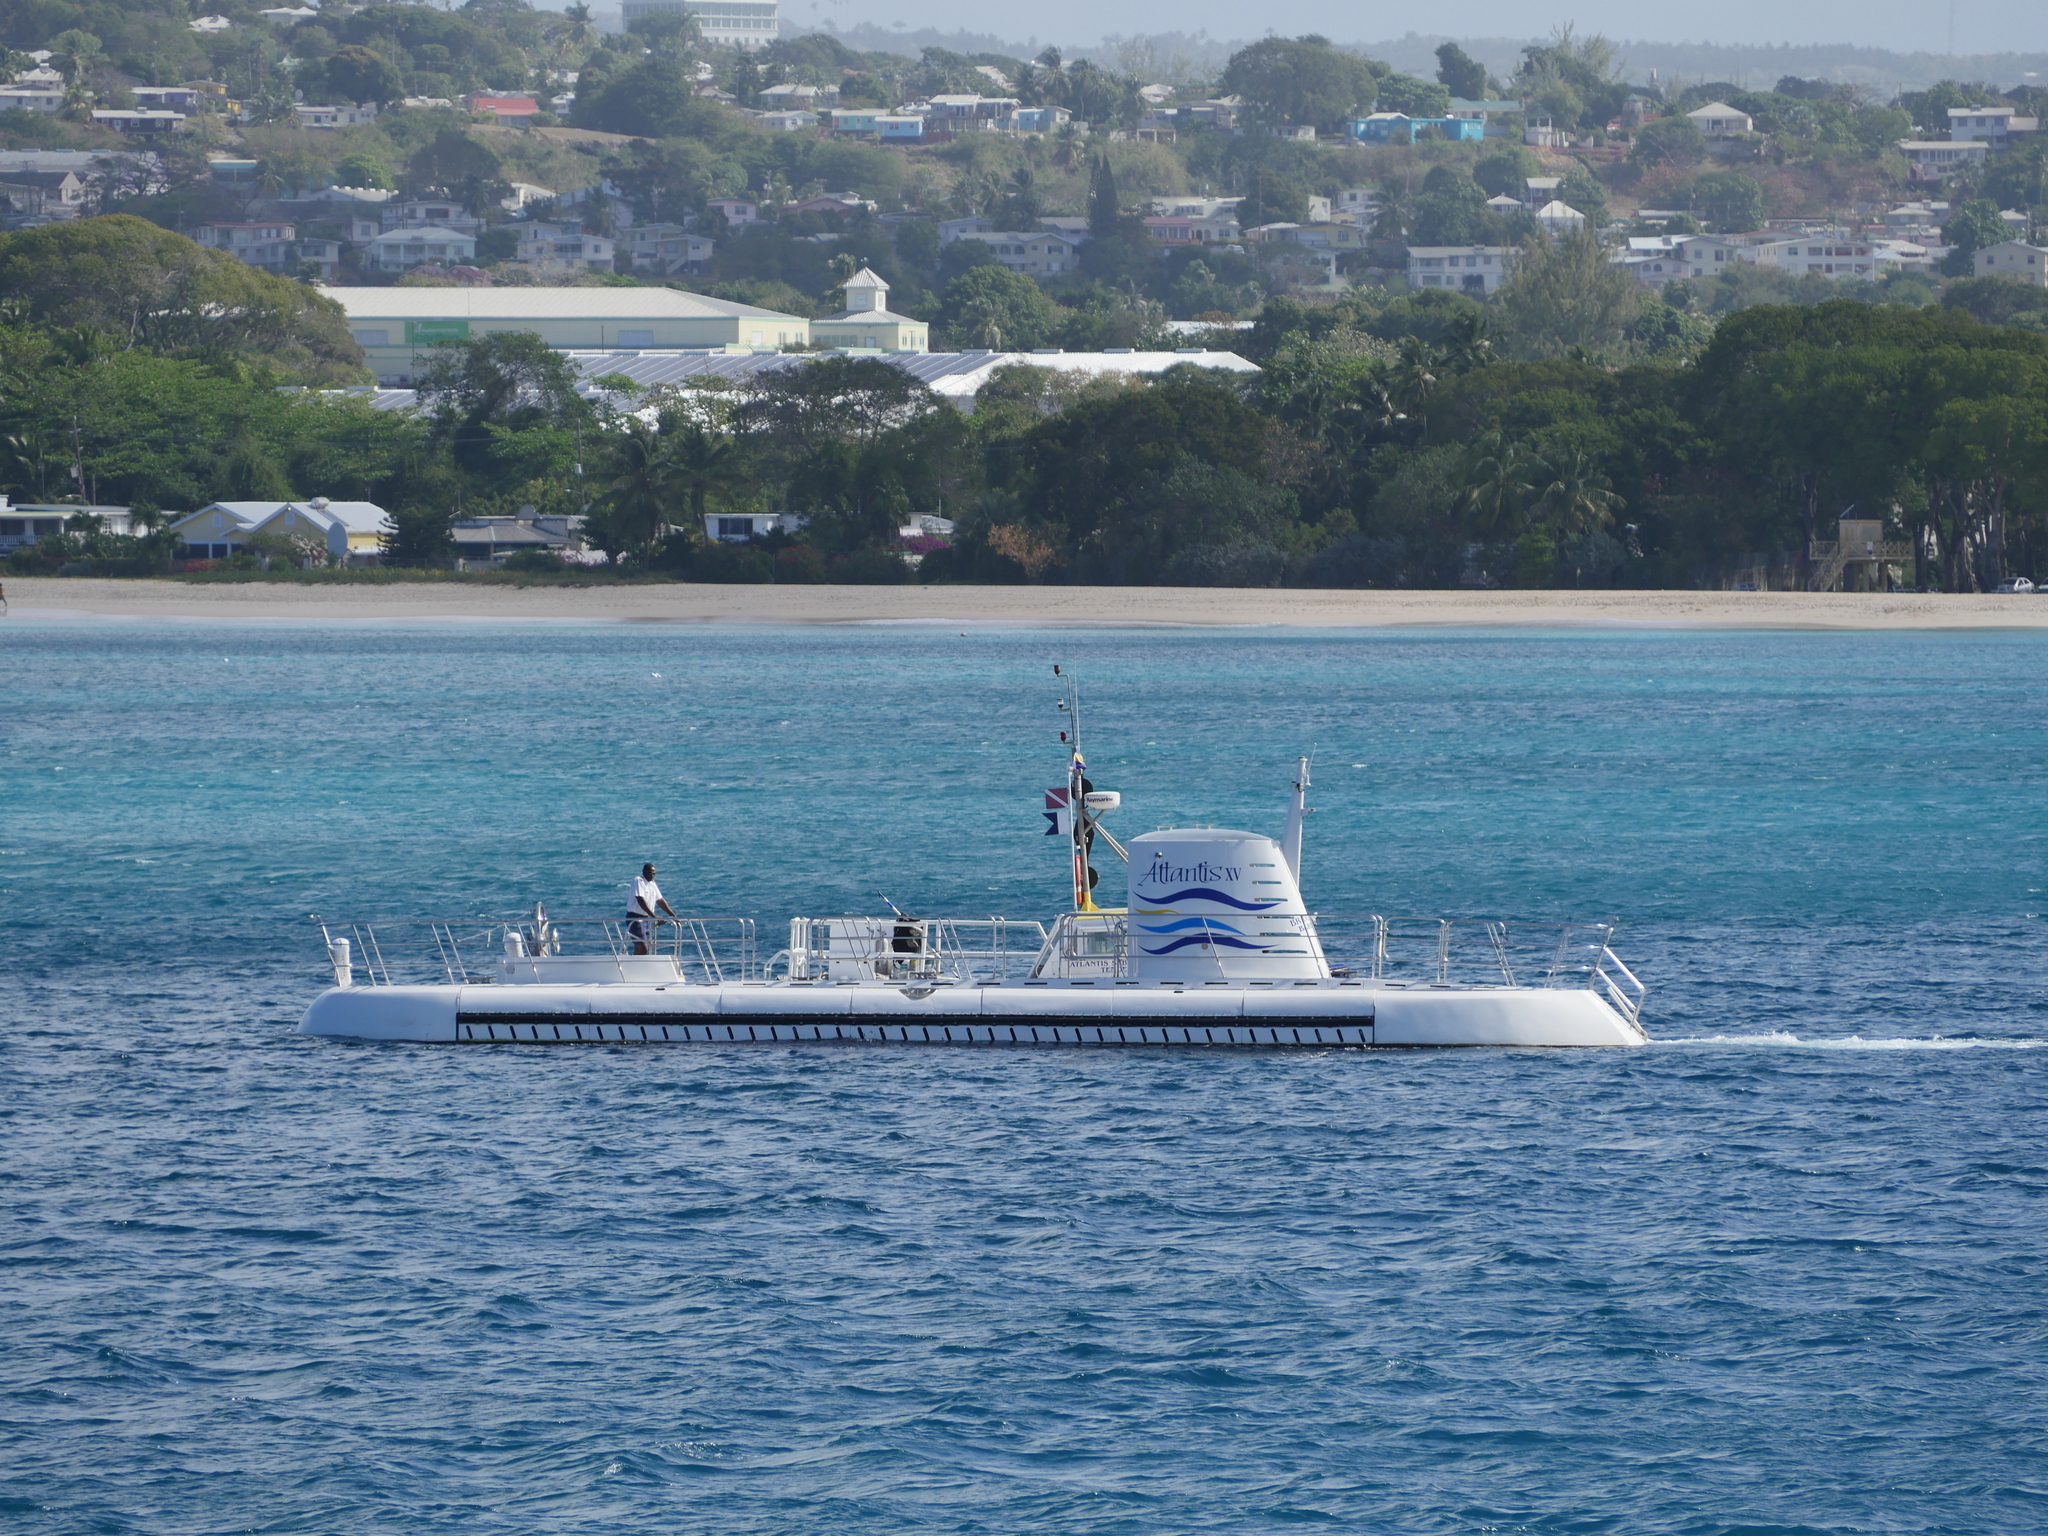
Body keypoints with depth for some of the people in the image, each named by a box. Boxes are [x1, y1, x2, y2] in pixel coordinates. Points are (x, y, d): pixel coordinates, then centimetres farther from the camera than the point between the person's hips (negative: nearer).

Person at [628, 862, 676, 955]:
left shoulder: (652, 884, 13)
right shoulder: (638, 881, -13)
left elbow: (660, 901, 16)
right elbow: (641, 901, -23)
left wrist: (673, 916, 10)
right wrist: (654, 916, -30)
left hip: (646, 919, 8)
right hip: (635, 918, -8)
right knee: (643, 948, -16)